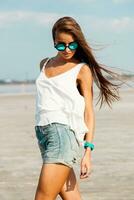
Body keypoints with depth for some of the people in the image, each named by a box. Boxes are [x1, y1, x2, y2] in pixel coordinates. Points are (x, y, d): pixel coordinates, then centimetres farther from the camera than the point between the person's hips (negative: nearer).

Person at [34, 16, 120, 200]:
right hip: (43, 132, 6)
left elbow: (88, 112, -1)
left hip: (64, 131, -5)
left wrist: (88, 150, -9)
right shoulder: (44, 65, 18)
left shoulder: (82, 69, 2)